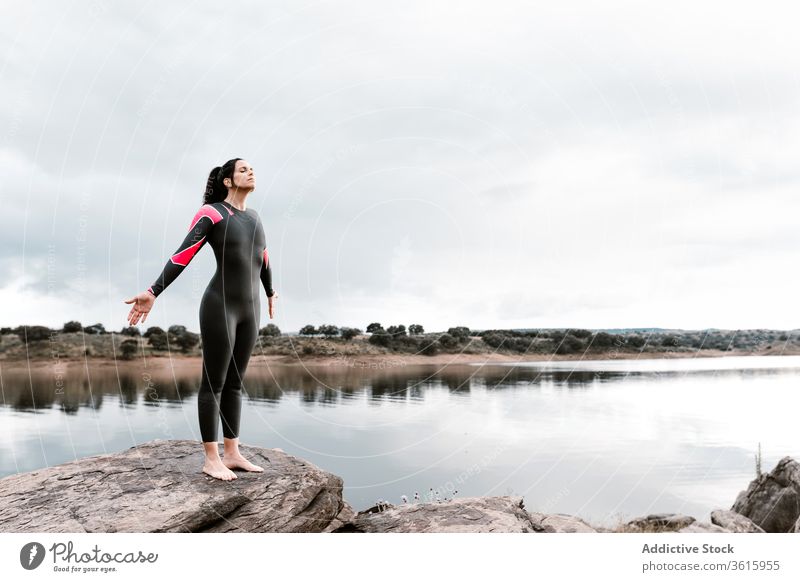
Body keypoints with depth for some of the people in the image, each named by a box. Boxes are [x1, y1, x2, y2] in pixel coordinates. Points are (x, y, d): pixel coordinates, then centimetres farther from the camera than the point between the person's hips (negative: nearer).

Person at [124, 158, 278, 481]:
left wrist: (270, 292, 46)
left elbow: (263, 259, 32)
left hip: (248, 309, 7)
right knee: (214, 383, -1)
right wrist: (152, 293, -24)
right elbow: (183, 255, -15)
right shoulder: (211, 212, -5)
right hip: (219, 306, -7)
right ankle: (211, 458, 9)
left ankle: (232, 454, 18)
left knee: (234, 382, 10)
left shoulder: (252, 216, 17)